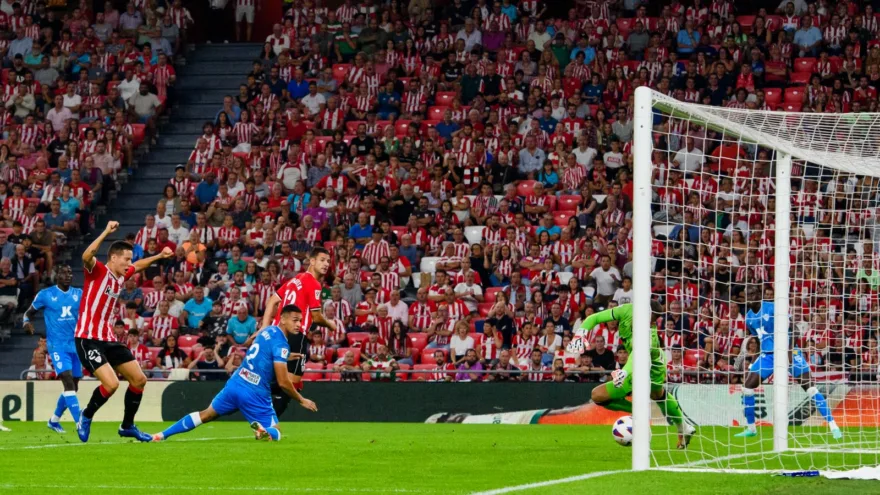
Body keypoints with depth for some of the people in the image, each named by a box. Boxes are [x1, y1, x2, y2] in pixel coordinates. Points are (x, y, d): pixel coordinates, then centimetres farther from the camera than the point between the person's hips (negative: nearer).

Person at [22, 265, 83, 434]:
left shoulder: (79, 294, 7)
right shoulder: (45, 294, -2)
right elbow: (29, 312, 7)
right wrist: (26, 321, -16)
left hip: (76, 345, 5)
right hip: (57, 345, -5)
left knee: (73, 386, 11)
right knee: (68, 381, -20)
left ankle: (54, 420, 31)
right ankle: (80, 423, -26)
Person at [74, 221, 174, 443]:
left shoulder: (120, 276, 11)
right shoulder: (97, 271, -11)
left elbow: (138, 266, 35)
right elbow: (87, 256, -35)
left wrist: (159, 256, 30)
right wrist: (106, 232, -38)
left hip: (108, 339, 9)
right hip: (88, 339, -9)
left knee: (139, 379, 9)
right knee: (111, 383, -22)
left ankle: (127, 426, 25)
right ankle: (86, 417, 4)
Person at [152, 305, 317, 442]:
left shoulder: (268, 330, 8)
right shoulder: (281, 344, -16)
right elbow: (283, 382, -16)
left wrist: (285, 357, 35)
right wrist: (302, 400, -5)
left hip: (235, 384, 7)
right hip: (254, 394, -7)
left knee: (206, 415, 20)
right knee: (275, 433, 5)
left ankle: (161, 435, 17)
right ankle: (264, 431, -31)